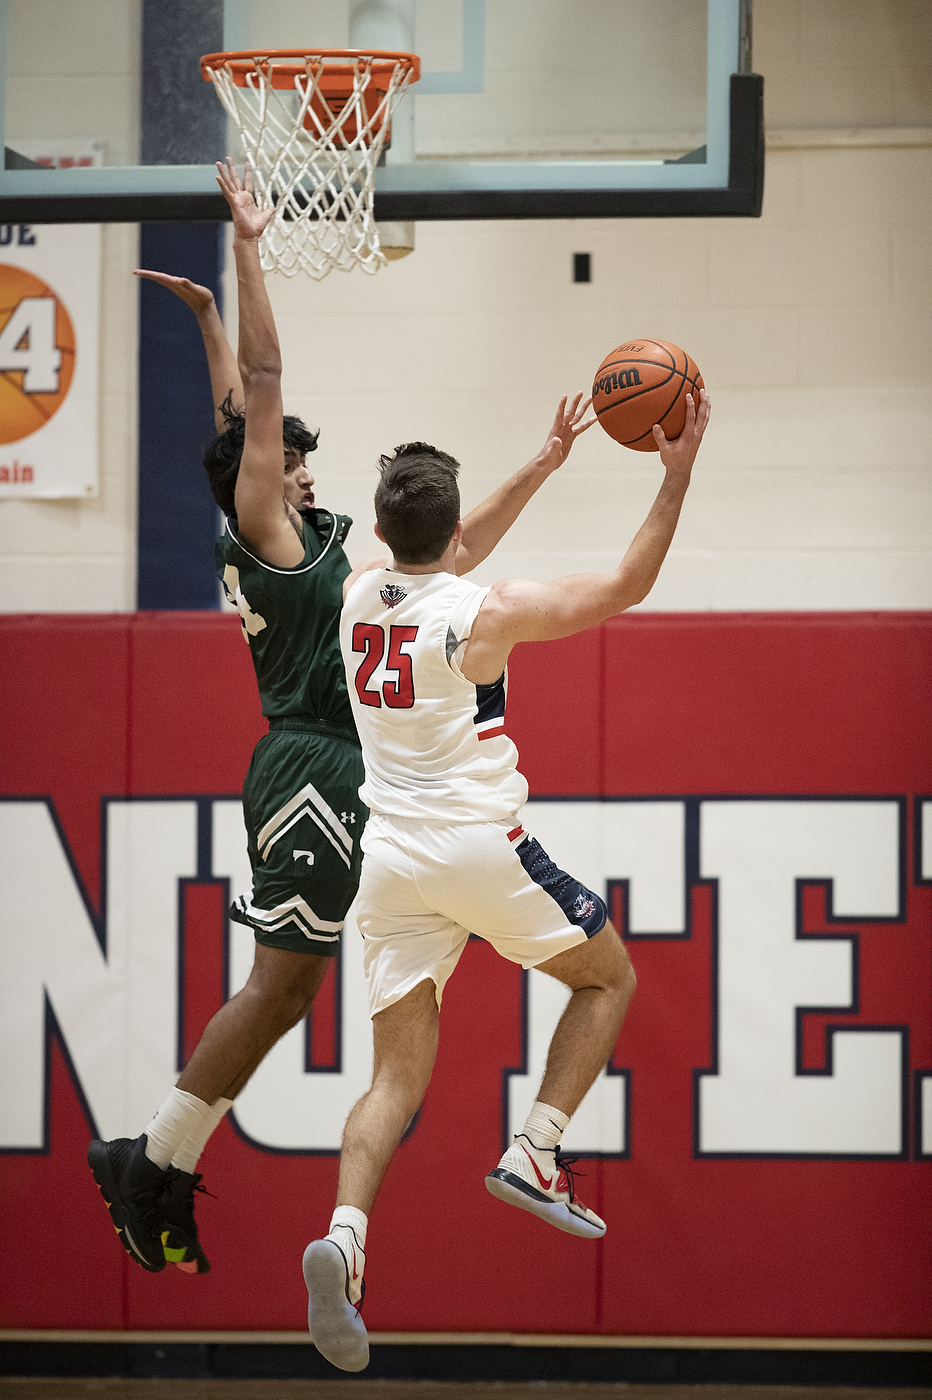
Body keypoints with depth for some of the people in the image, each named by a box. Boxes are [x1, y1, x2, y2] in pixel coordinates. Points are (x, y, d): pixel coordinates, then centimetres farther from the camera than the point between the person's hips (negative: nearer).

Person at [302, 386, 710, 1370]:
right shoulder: (484, 612, -11)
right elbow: (624, 589, -2)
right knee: (609, 976, 19)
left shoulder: (360, 595, 6)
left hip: (389, 855, 5)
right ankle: (536, 1155, 3)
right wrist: (676, 478, 3)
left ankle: (344, 1236, -22)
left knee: (399, 1074, 3)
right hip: (480, 844, -5)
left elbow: (441, 557, 26)